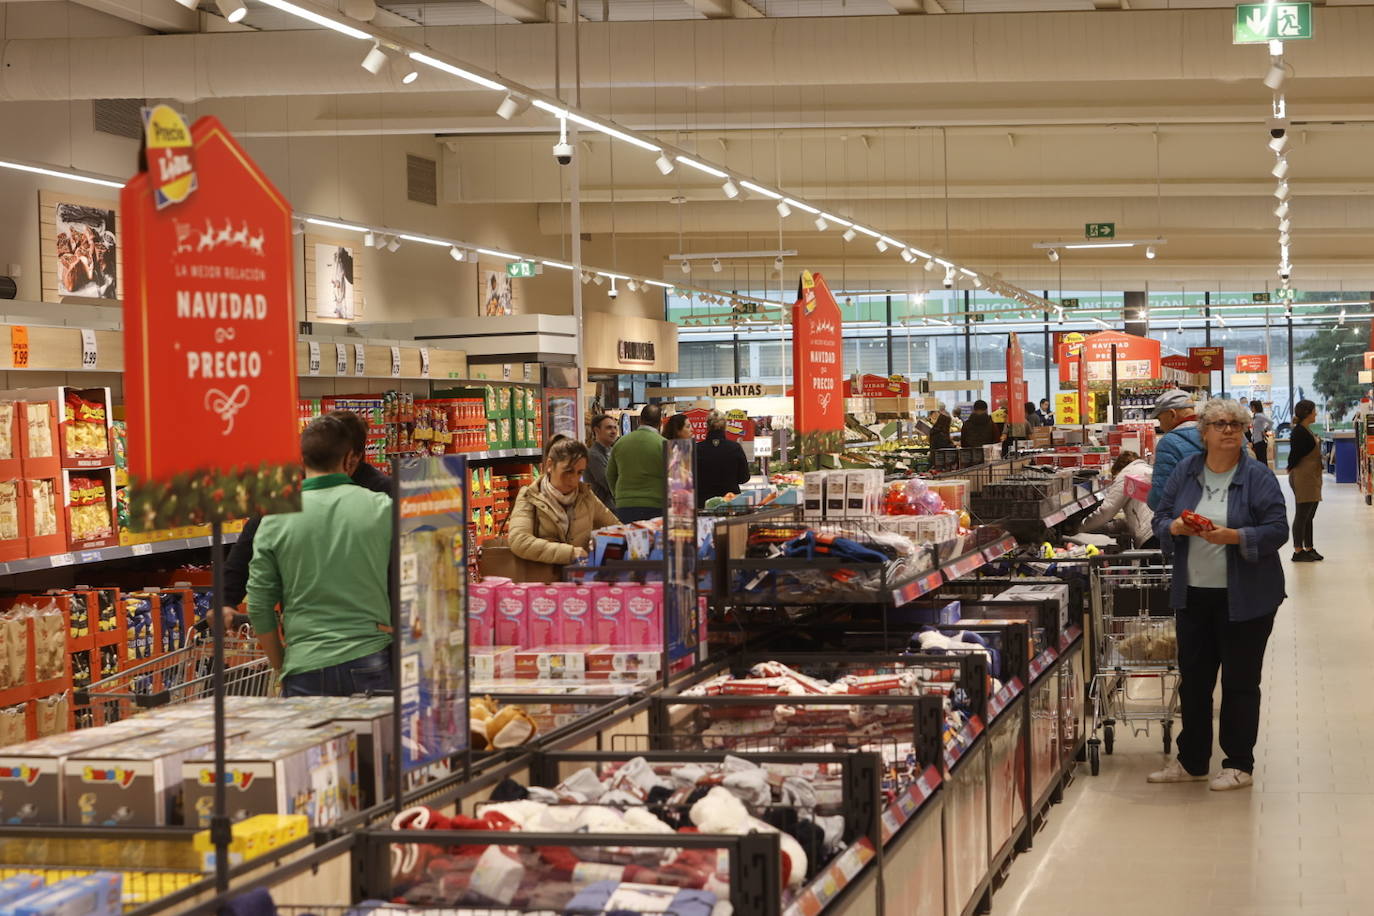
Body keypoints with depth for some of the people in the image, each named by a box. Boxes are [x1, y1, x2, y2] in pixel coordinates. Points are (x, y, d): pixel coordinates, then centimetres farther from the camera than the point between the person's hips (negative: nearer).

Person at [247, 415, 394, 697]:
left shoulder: (275, 520, 1)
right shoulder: (382, 509, 0)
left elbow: (259, 606, 4)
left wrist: (281, 668, 15)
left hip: (305, 667, 0)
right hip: (370, 662, 0)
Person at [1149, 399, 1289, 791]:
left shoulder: (1258, 477, -7)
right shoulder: (1185, 472, 5)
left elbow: (1277, 530, -12)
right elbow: (1161, 520, 7)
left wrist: (1233, 536, -26)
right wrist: (1176, 527, -16)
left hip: (1244, 597, -4)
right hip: (1193, 594, 4)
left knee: (1240, 682, 4)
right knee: (1193, 680, 11)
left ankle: (1239, 765, 15)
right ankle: (1191, 761, 23)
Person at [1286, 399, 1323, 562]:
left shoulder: (1306, 430, 14)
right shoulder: (1299, 432, -17)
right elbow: (1294, 455, -16)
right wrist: (1291, 469, -3)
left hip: (1312, 479, 10)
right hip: (1302, 479, -10)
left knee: (1309, 516, 14)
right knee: (1301, 516, -5)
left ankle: (1309, 548, 21)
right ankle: (1298, 551, 0)